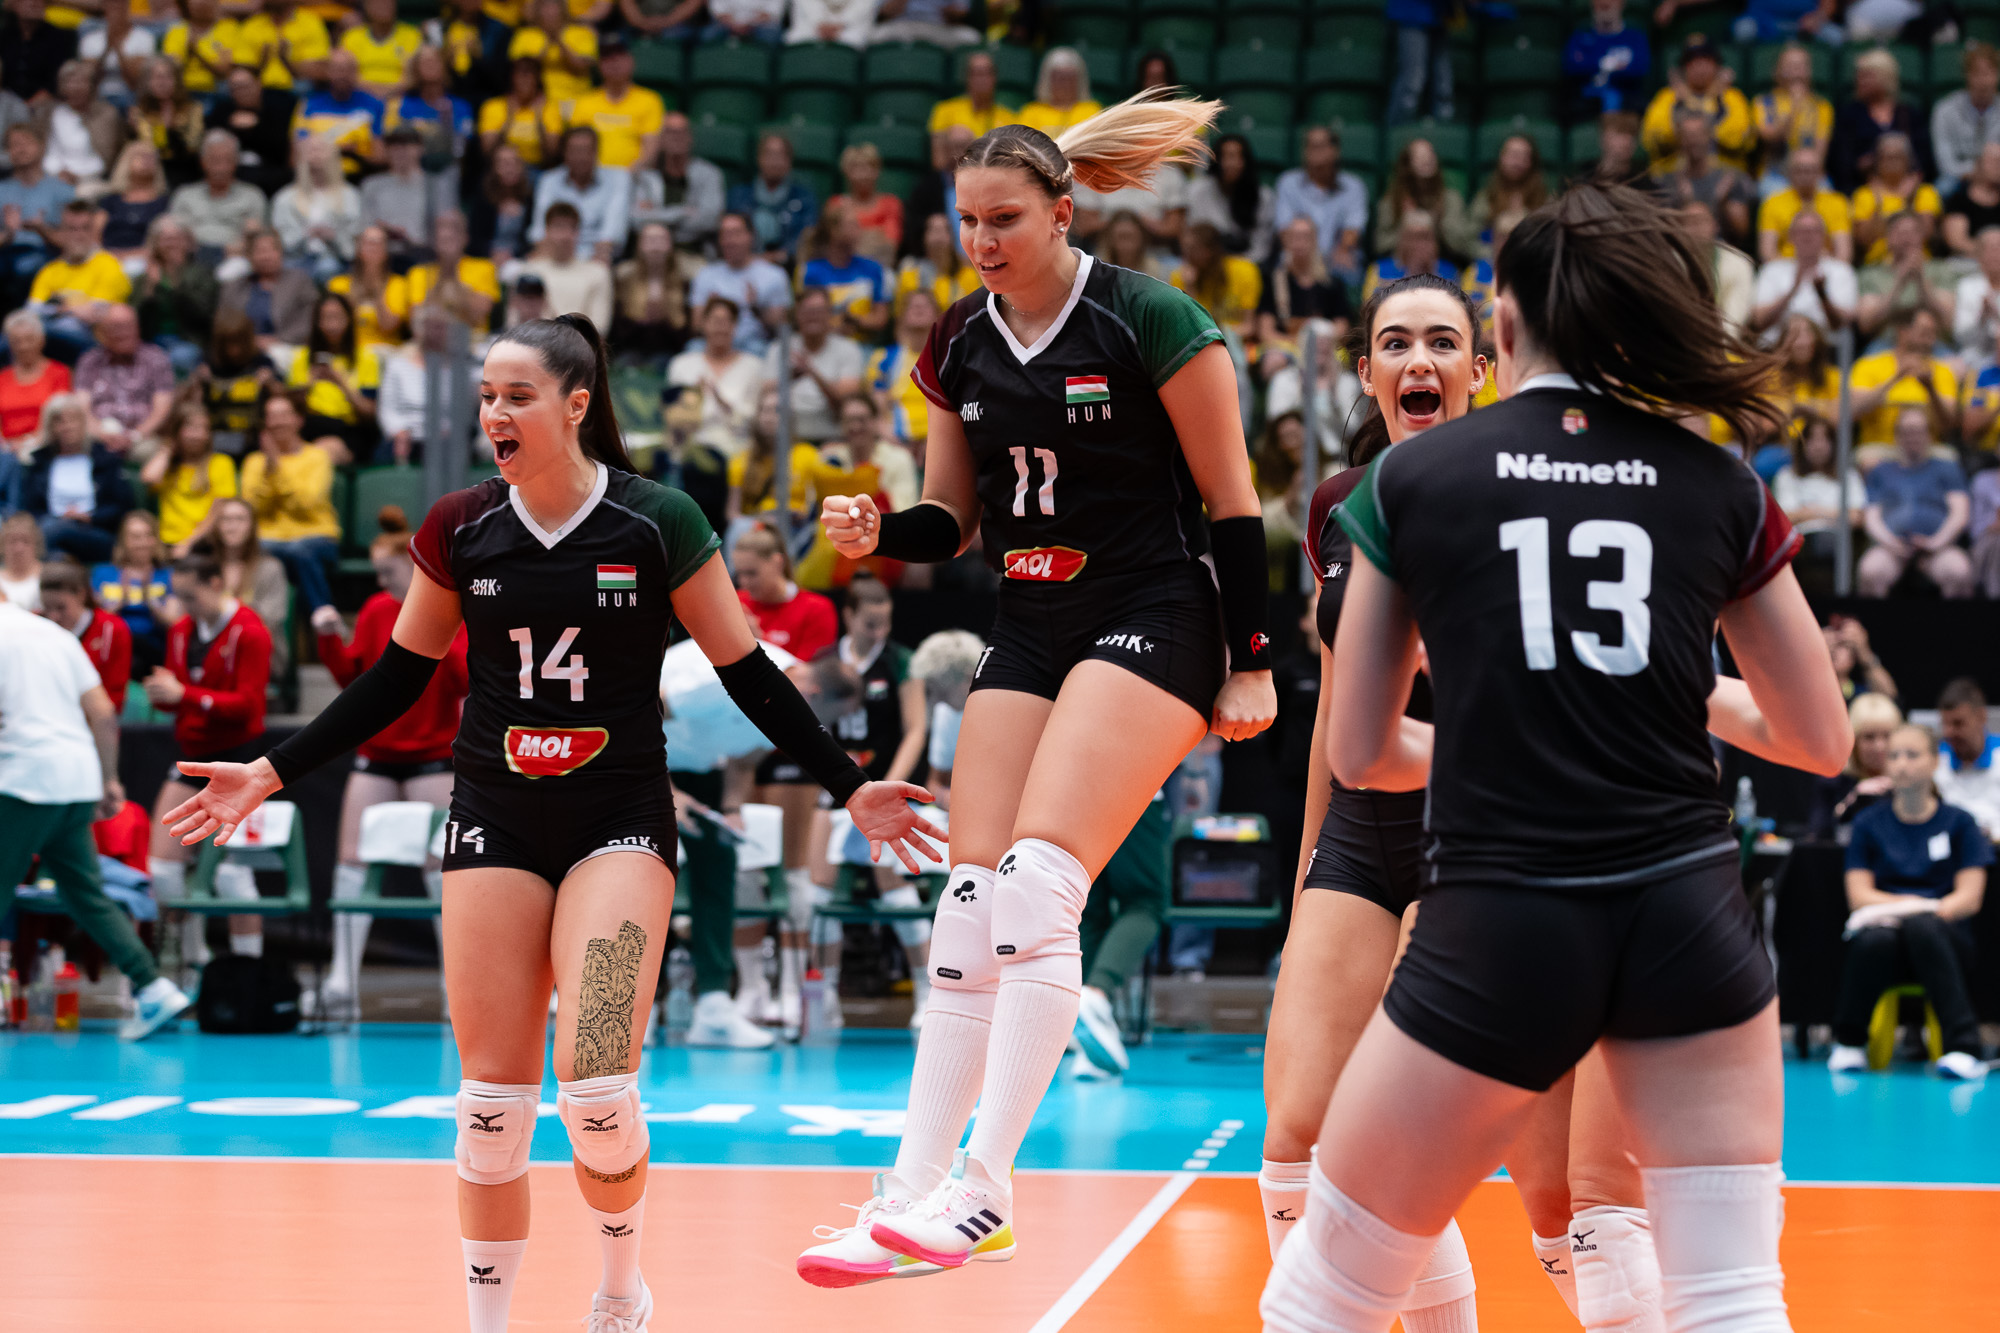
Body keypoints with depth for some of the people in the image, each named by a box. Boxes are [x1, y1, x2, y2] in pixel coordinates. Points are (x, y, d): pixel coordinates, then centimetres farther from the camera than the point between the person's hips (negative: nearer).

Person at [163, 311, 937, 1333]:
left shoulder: (658, 523, -8)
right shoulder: (459, 530, 0)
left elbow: (746, 672, 0)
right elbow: (398, 676, 12)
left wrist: (847, 788, -3)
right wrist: (272, 774, 9)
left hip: (620, 816, -3)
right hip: (495, 817, 3)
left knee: (594, 1089, -15)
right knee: (490, 1098, -1)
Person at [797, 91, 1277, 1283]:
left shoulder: (1149, 321, -11)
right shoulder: (961, 348, 7)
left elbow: (1232, 498, -7)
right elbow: (955, 520, 15)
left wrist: (1253, 662, -9)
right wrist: (877, 530, -7)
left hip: (1150, 621, -6)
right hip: (1029, 635, 6)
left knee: (1037, 885, -21)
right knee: (972, 911, 0)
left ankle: (983, 1189, -20)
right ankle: (910, 1198, 3)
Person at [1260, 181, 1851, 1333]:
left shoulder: (1410, 478, 4)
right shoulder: (1722, 490, 7)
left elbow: (1362, 754, 9)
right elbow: (1823, 740, 14)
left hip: (1496, 932, -2)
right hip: (1690, 916, 2)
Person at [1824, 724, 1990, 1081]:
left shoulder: (1958, 822, 11)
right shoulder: (1869, 823, 14)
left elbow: (1969, 897, 1)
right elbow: (1858, 894, 5)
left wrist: (1923, 912, -18)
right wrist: (1906, 904, -15)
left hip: (1943, 939, -1)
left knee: (1921, 927, -39)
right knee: (1877, 938, -38)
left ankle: (1964, 1048, -42)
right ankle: (1848, 1042, -16)